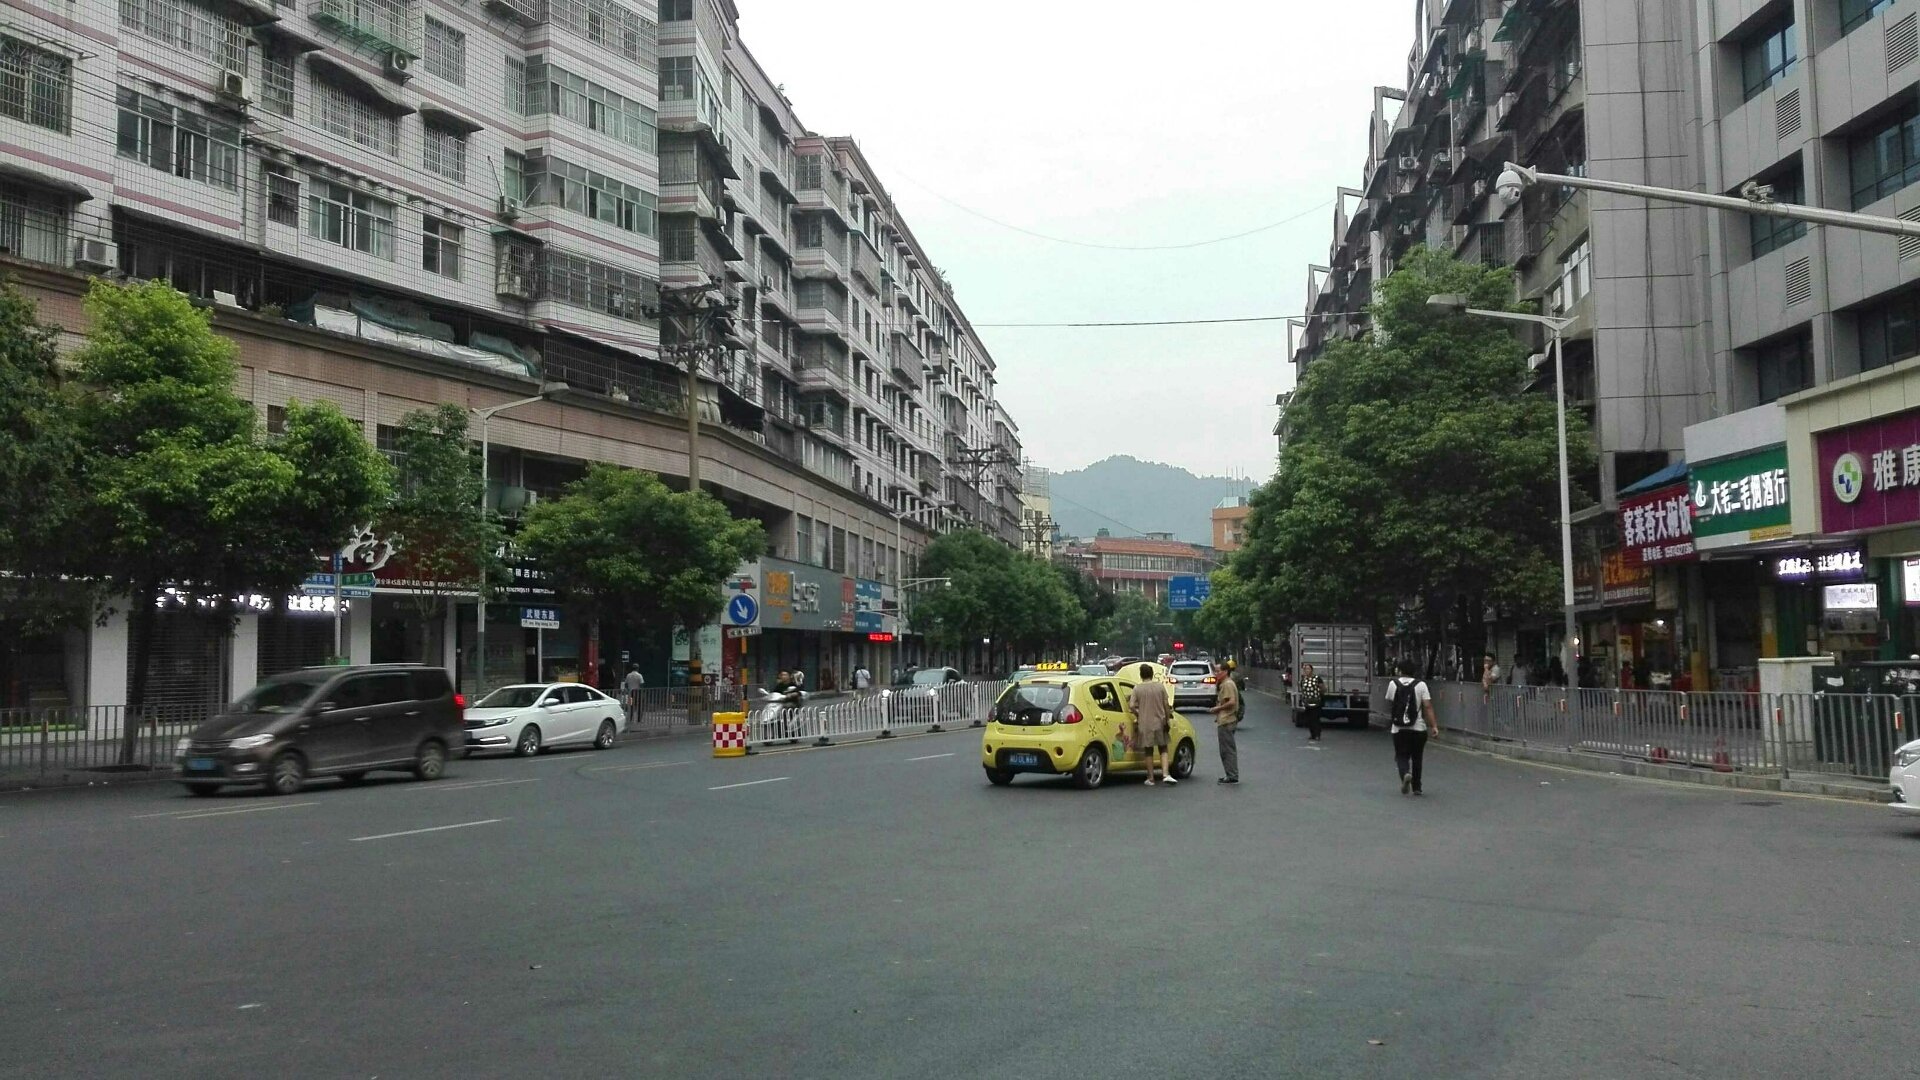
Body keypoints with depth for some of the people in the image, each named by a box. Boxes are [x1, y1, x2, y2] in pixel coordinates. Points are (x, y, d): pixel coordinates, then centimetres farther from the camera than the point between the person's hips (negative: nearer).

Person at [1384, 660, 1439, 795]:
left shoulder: (1393, 684, 1)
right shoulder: (1421, 685, -3)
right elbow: (1428, 707, -10)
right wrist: (1434, 726, -9)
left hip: (1398, 728, 0)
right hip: (1418, 728, 0)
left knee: (1401, 756, 6)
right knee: (1417, 758, 15)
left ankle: (1405, 774, -25)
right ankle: (1416, 787, 21)